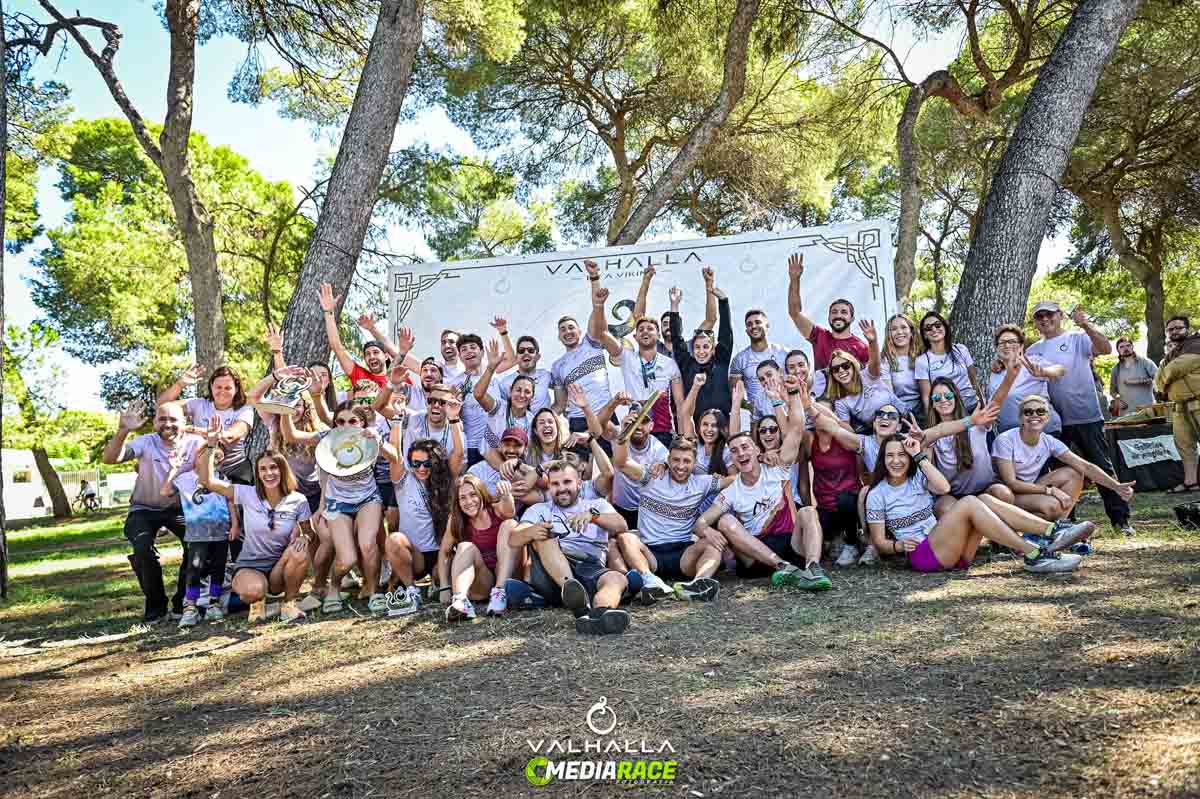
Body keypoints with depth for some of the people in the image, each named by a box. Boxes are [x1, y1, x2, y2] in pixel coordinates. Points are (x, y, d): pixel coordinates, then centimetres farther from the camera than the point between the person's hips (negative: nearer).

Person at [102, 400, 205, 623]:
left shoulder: (195, 443, -12)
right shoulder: (146, 443, -16)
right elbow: (108, 459, -28)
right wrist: (122, 431, -45)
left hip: (180, 508, 1)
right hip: (144, 509, -1)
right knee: (143, 549, -26)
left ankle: (181, 603, 2)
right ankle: (155, 605, 0)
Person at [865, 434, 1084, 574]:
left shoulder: (918, 478, 15)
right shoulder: (877, 494, 2)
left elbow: (943, 487, -9)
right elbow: (879, 542, 1)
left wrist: (919, 455, -8)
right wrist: (899, 545, -18)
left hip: (945, 547, 6)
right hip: (921, 554, -6)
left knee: (985, 500, -14)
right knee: (968, 503, -25)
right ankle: (1033, 555, -28)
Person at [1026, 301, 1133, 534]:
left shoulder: (1078, 339, 0)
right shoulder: (1033, 351, 11)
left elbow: (1106, 349, -17)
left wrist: (1086, 325, -29)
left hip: (1087, 416, -4)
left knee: (1102, 467, 0)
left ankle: (1120, 518, 9)